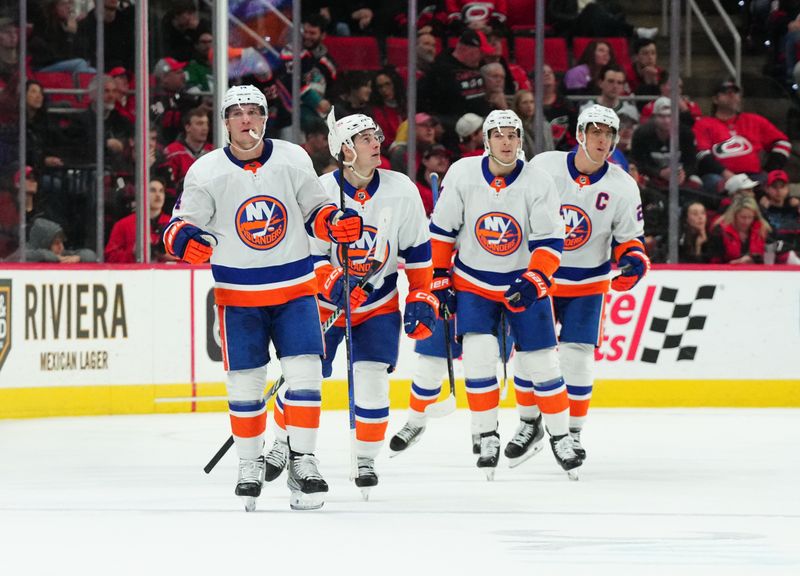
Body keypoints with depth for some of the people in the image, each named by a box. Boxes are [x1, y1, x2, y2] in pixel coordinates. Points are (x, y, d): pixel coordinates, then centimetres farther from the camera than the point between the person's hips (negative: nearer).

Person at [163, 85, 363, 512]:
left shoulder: (293, 160, -2)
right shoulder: (206, 172, -6)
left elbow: (314, 211, 9)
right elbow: (181, 224, -2)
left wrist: (337, 223, -11)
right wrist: (185, 240, -25)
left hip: (294, 288, 1)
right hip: (238, 293, -1)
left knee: (304, 373, -8)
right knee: (245, 381, 3)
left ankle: (302, 461, 1)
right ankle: (250, 465, 19)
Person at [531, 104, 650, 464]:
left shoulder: (623, 187, -8)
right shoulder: (544, 167, -11)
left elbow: (629, 236, 3)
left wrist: (633, 260, -19)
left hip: (588, 282, 0)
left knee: (577, 355, -6)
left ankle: (572, 431, 7)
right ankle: (529, 424, 18)